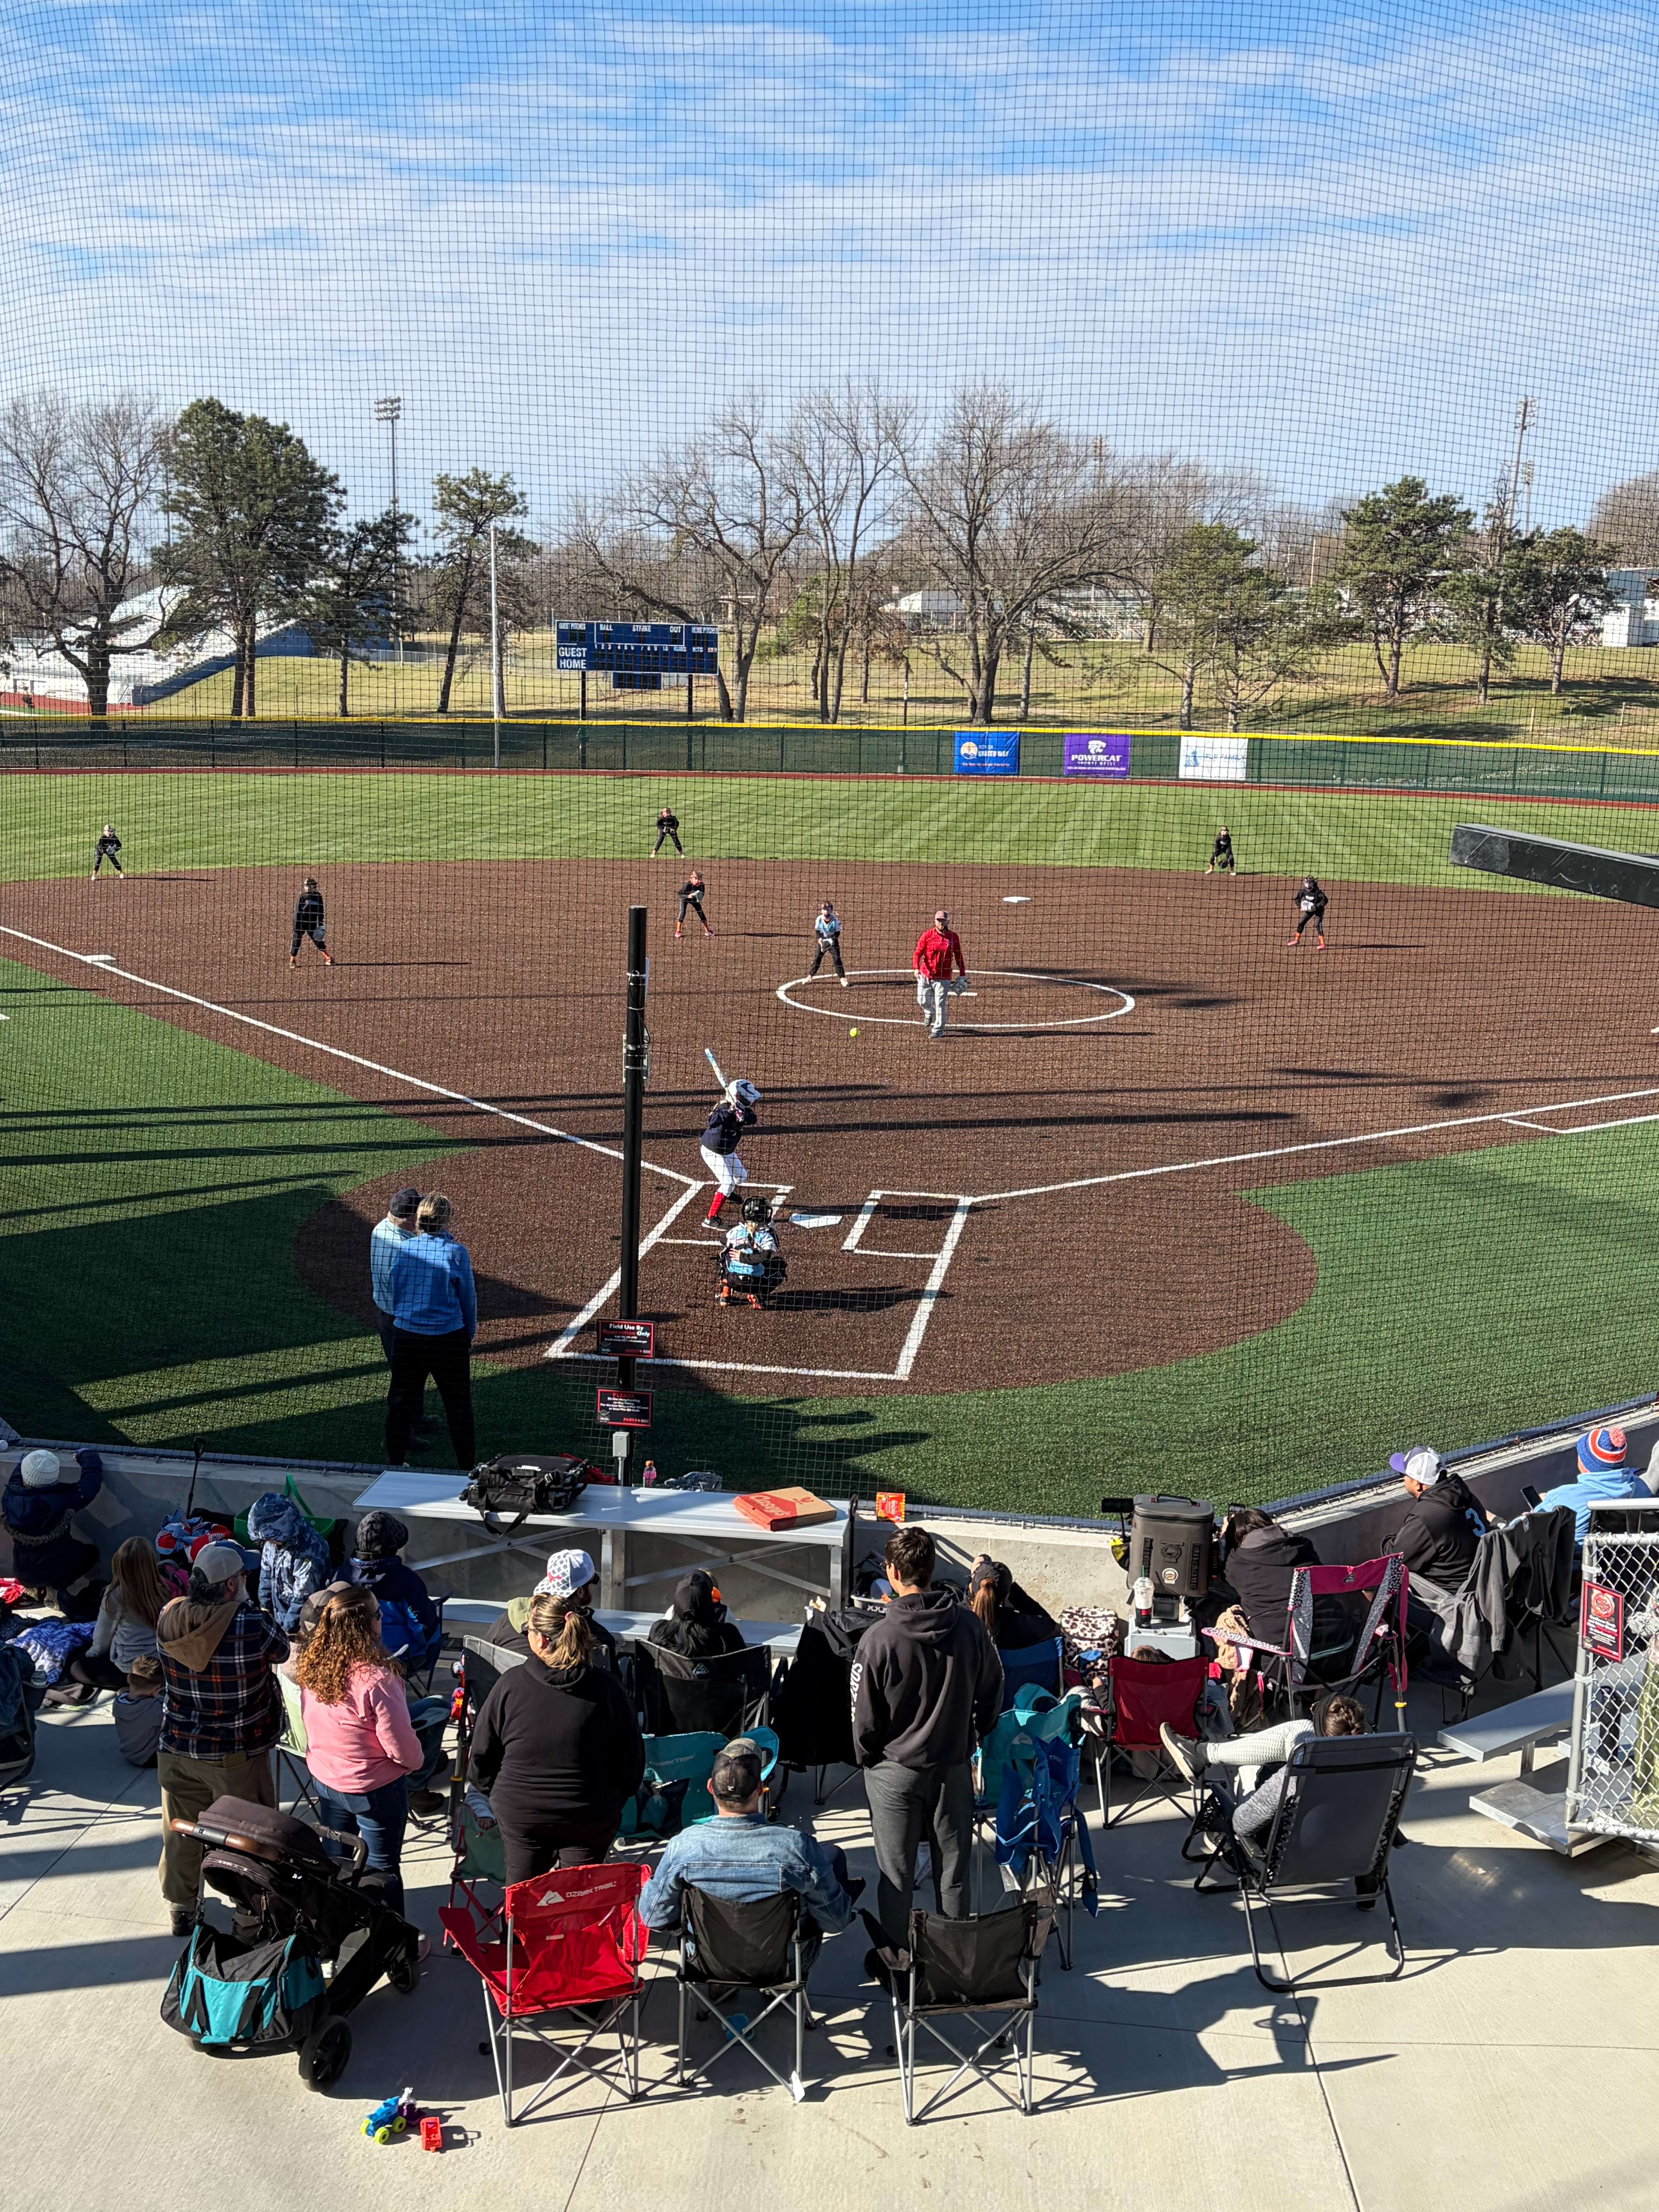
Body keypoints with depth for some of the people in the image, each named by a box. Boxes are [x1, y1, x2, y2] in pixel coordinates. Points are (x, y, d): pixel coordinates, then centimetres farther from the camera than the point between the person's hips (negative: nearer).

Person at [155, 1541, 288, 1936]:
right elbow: (282, 1651, -5)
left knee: (181, 1833, 22)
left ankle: (182, 1909, 39)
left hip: (177, 1750, 5)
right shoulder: (252, 1625, -26)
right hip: (237, 1756, -5)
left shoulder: (170, 1618, -11)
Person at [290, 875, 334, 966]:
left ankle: (328, 959, 11)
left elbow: (320, 912, 8)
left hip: (312, 924, 2)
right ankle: (292, 960, 9)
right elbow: (297, 912, -7)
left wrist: (321, 924, 4)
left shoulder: (318, 896, 1)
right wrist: (296, 927, -12)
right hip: (301, 924, -2)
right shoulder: (302, 897, -7)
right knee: (296, 941, -1)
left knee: (319, 941, 3)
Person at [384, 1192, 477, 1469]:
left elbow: (394, 1293, 6)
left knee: (401, 1402, 15)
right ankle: (467, 1465, 18)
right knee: (458, 1404, 10)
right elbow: (468, 1299, -3)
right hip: (448, 1339, -2)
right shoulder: (457, 1252, -12)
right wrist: (470, 1335, 11)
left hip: (406, 1336, 2)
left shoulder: (404, 1249, -4)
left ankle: (395, 1463, 22)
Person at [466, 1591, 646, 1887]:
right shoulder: (607, 1688, -12)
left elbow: (481, 1756, -2)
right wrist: (613, 1802, 14)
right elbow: (632, 1759, -3)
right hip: (590, 1818, 0)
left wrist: (498, 1795, 16)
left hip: (519, 1813, 0)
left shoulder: (511, 1684, -12)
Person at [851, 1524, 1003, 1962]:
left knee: (896, 1874, 11)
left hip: (895, 1771, -3)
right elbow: (992, 1693, 3)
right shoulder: (969, 1627, -9)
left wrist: (866, 1757, 7)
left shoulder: (879, 1639, -21)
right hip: (954, 1768, 3)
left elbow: (865, 1716, -12)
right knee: (954, 1871, 16)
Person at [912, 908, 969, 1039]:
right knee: (923, 1001, 6)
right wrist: (916, 968, -22)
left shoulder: (954, 937, 4)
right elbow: (918, 953, -7)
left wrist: (962, 975, 8)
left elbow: (959, 957, 11)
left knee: (940, 1004, -4)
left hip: (943, 977, -1)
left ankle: (938, 1029, 7)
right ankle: (929, 1013, 40)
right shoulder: (927, 935, -1)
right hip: (925, 974, 1)